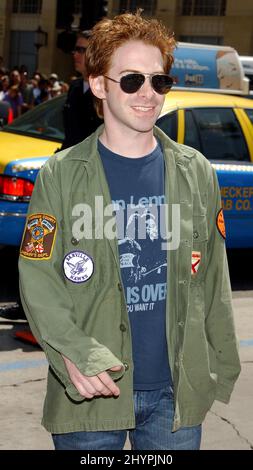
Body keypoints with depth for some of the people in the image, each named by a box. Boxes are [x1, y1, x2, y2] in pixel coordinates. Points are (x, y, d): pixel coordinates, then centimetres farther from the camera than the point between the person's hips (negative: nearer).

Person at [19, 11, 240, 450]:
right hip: (90, 393, -2)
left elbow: (213, 278, 9)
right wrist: (74, 354, -20)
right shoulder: (62, 175, -3)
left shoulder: (196, 173, 5)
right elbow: (37, 279, -6)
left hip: (178, 392, 2)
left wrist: (221, 366, 8)